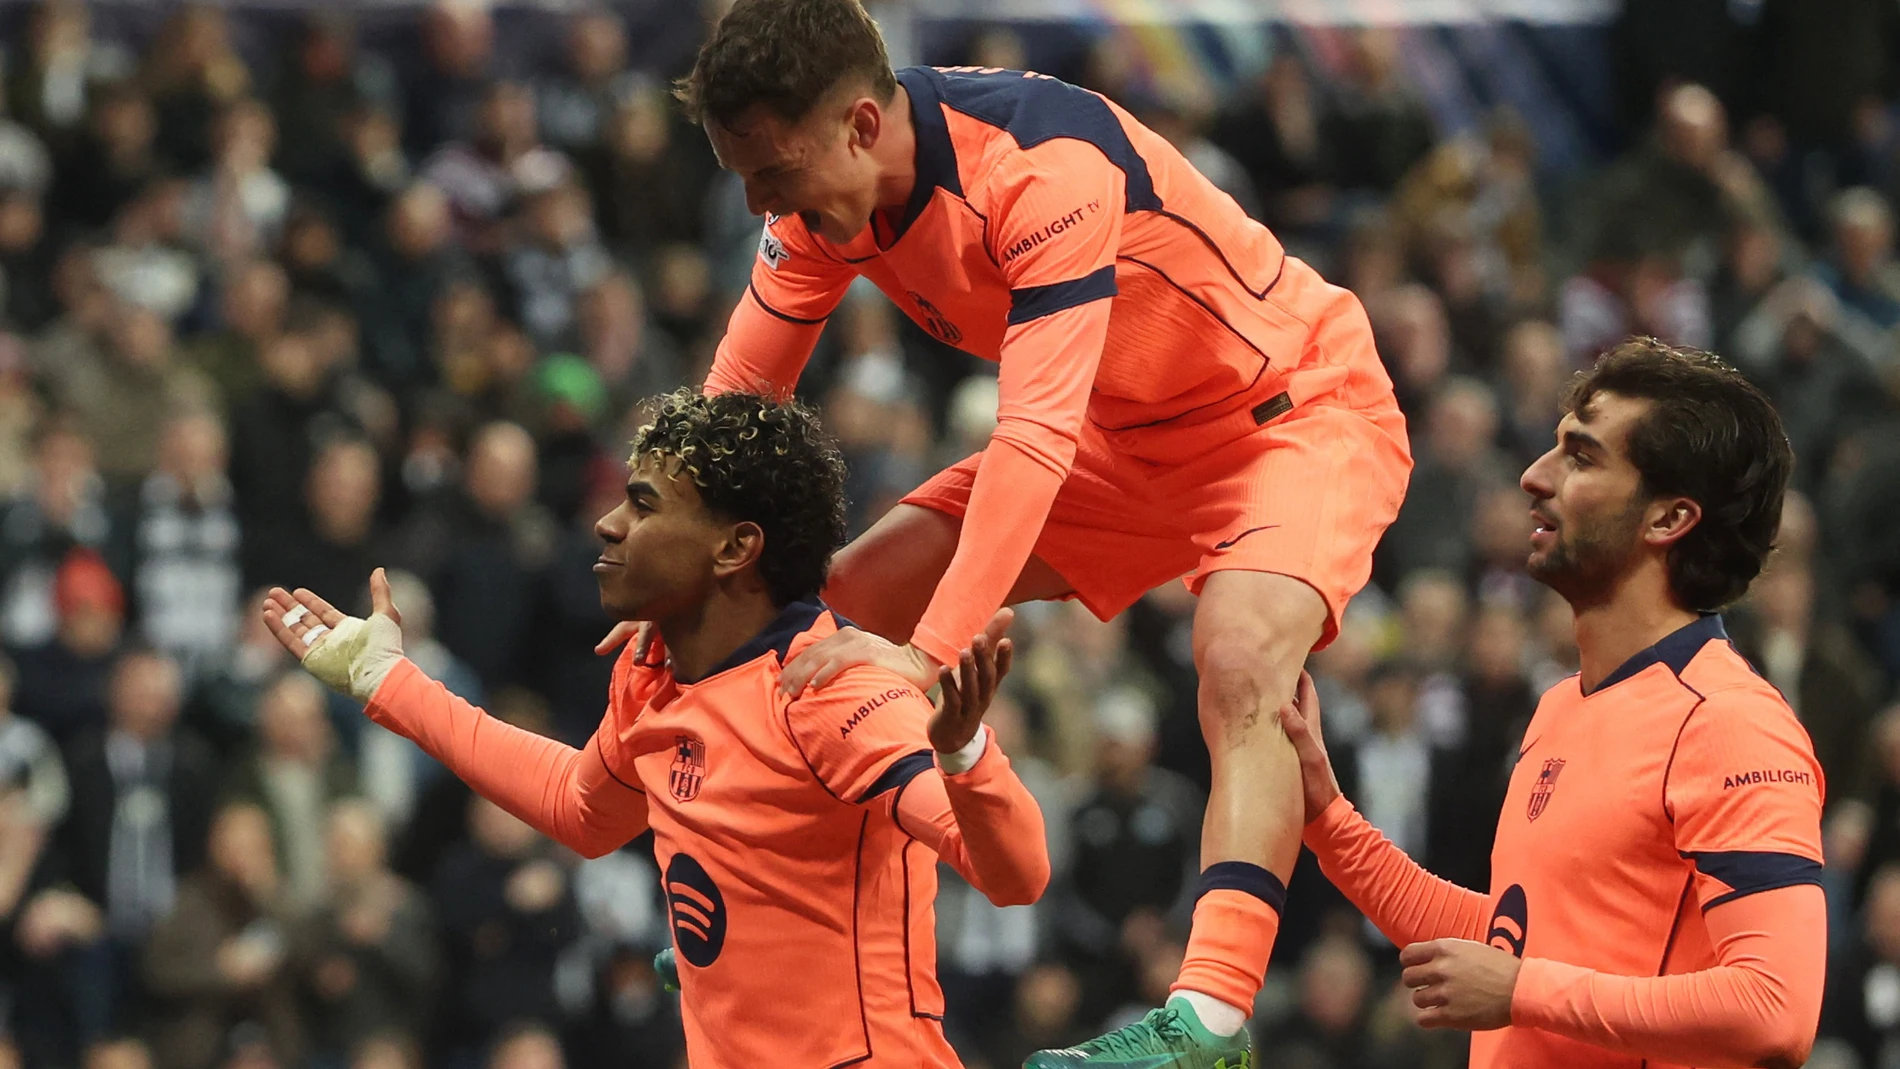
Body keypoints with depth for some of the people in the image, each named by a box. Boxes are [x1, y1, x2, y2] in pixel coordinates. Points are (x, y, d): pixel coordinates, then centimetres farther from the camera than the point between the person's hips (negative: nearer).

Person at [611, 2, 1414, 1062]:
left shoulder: (1047, 166, -36)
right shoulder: (828, 189, -11)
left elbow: (1037, 437, -43)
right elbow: (738, 394, -1)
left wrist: (929, 652, -49)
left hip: (1298, 409, -8)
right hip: (1127, 436, 8)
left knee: (1243, 664, -34)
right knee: (854, 599, 2)